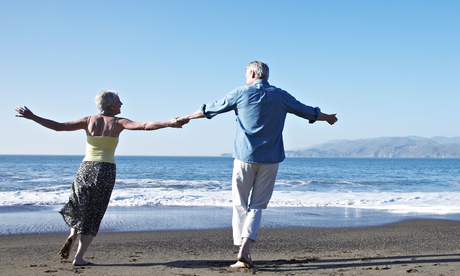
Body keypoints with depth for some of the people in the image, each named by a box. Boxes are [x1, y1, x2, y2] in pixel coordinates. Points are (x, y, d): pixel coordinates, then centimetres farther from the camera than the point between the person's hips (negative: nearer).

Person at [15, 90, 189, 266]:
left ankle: (72, 236, -2)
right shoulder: (118, 122, -2)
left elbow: (58, 126, 2)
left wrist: (32, 117, 9)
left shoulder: (89, 120, 5)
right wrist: (169, 124, -21)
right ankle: (79, 257, 1)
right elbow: (145, 126, -17)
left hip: (86, 168, 2)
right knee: (94, 215, 7)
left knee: (81, 208, 24)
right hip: (106, 170, -2)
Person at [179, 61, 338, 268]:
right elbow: (308, 112, 19)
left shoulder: (241, 94, 1)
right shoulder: (281, 96, 7)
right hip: (270, 159, 1)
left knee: (240, 205, 7)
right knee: (257, 206, 4)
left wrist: (187, 117, 25)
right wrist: (328, 118, 38)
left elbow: (210, 109, 10)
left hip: (244, 157, -1)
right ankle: (244, 251, -13)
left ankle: (244, 254, 3)